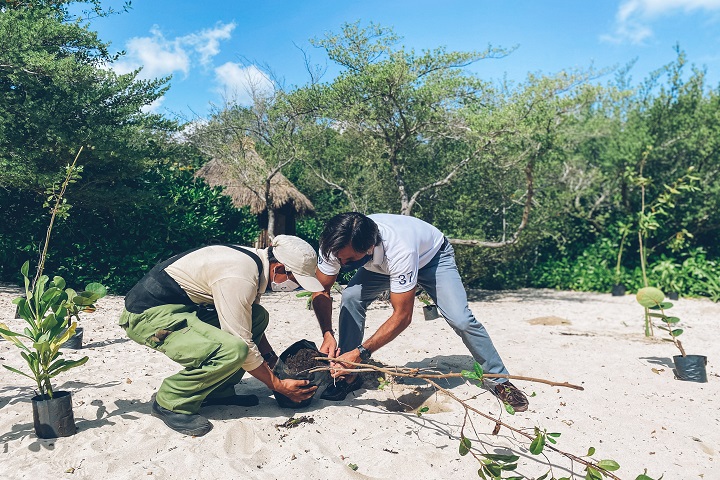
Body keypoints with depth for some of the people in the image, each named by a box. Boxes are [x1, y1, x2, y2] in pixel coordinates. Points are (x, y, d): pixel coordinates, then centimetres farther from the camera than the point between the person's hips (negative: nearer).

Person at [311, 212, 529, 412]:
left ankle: (500, 380, 3)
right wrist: (328, 335, -31)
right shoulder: (335, 244, -32)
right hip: (381, 263, 4)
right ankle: (350, 376, -4)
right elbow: (321, 290, -17)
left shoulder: (398, 250, -46)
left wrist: (361, 352, -43)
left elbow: (402, 316, -39)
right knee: (351, 298, -21)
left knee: (460, 319, -19)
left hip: (432, 254, -4)